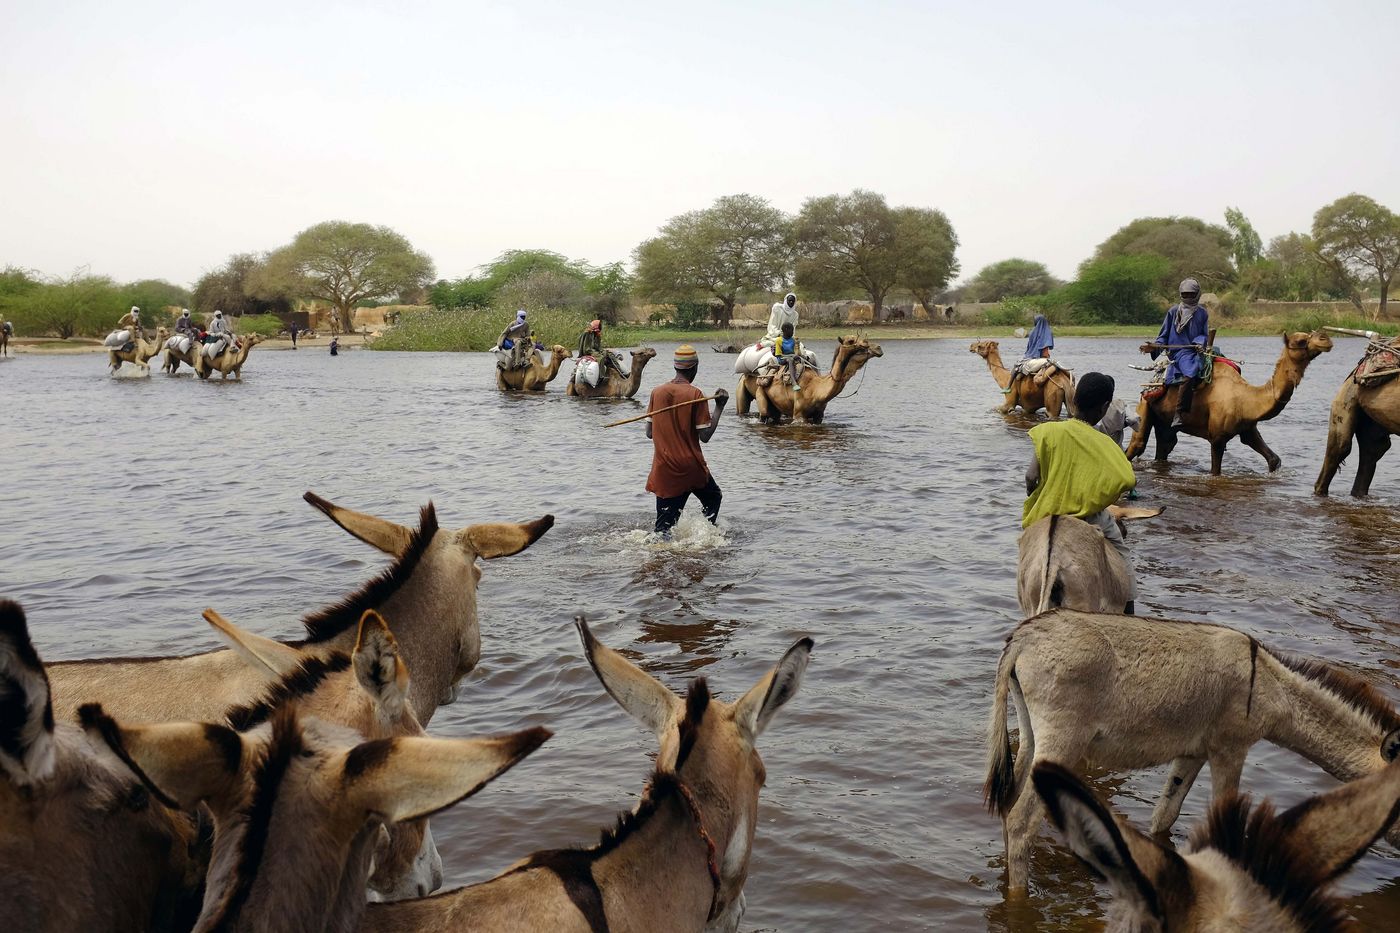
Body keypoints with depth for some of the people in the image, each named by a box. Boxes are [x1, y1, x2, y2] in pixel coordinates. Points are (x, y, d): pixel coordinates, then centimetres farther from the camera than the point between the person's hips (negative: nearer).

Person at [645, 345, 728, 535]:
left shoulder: (657, 392, 2)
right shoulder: (695, 394, -10)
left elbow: (649, 433, 6)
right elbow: (705, 436, -10)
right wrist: (719, 406, -4)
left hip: (663, 469, 3)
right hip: (691, 468, -3)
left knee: (664, 526, 7)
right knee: (713, 498, 24)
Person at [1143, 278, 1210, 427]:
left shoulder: (1202, 313, 17)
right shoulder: (1173, 311, 11)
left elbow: (1205, 335, 16)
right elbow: (1164, 335, 12)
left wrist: (1200, 343, -7)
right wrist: (1154, 347, -6)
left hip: (1196, 350, 6)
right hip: (1179, 351, -5)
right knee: (1190, 373, -32)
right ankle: (1179, 414, -36)